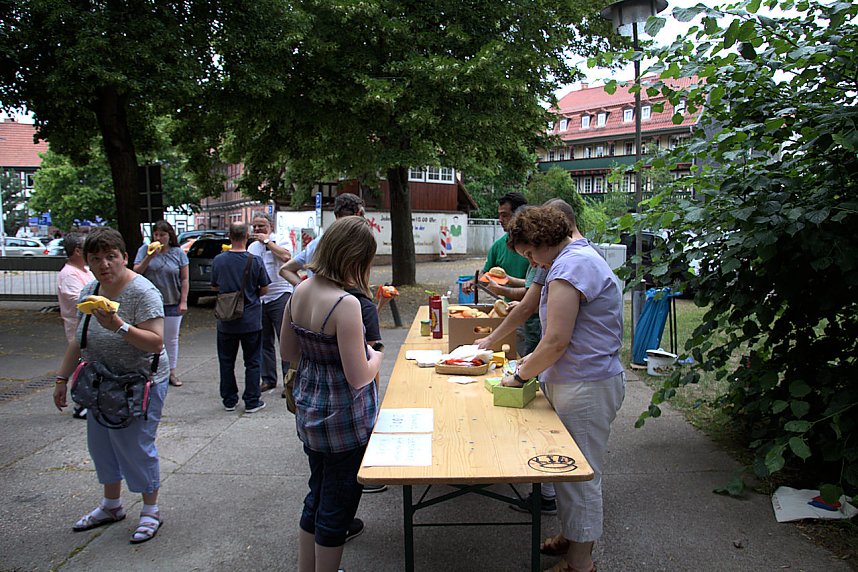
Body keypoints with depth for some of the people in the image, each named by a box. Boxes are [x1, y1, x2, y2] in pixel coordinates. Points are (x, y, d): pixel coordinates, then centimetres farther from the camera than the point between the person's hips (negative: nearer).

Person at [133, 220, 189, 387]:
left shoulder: (178, 253, 0)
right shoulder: (145, 249, 0)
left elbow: (185, 279, 1)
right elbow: (136, 272, -4)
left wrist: (183, 301, -4)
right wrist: (149, 257, -17)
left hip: (172, 304, 1)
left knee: (171, 340, 10)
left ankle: (171, 373, 21)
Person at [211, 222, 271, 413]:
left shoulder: (218, 260, -6)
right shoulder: (255, 261, -12)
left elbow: (215, 287, 7)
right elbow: (264, 289, -3)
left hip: (226, 321, 2)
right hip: (251, 321, -2)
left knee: (226, 362, 15)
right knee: (252, 362, 9)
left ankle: (229, 401, 23)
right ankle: (252, 402, 12)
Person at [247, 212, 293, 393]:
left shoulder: (280, 240, -2)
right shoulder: (252, 247, 16)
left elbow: (286, 257, -23)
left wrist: (267, 241, -13)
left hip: (279, 295, -6)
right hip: (258, 298, 6)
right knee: (264, 342, 10)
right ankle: (268, 379, 20)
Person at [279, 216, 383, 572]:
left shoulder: (300, 291, -3)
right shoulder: (346, 304, -27)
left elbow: (288, 351, 8)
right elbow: (359, 377, -25)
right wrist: (375, 356, -6)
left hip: (309, 412, 8)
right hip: (344, 422, -8)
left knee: (317, 499, 25)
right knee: (337, 508, 13)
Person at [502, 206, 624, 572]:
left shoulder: (571, 265, -19)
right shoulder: (582, 256, 15)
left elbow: (557, 341, -23)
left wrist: (522, 373, -9)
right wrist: (534, 360, 13)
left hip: (586, 387, -10)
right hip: (581, 381, 10)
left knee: (580, 475, 4)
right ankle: (570, 538, 36)